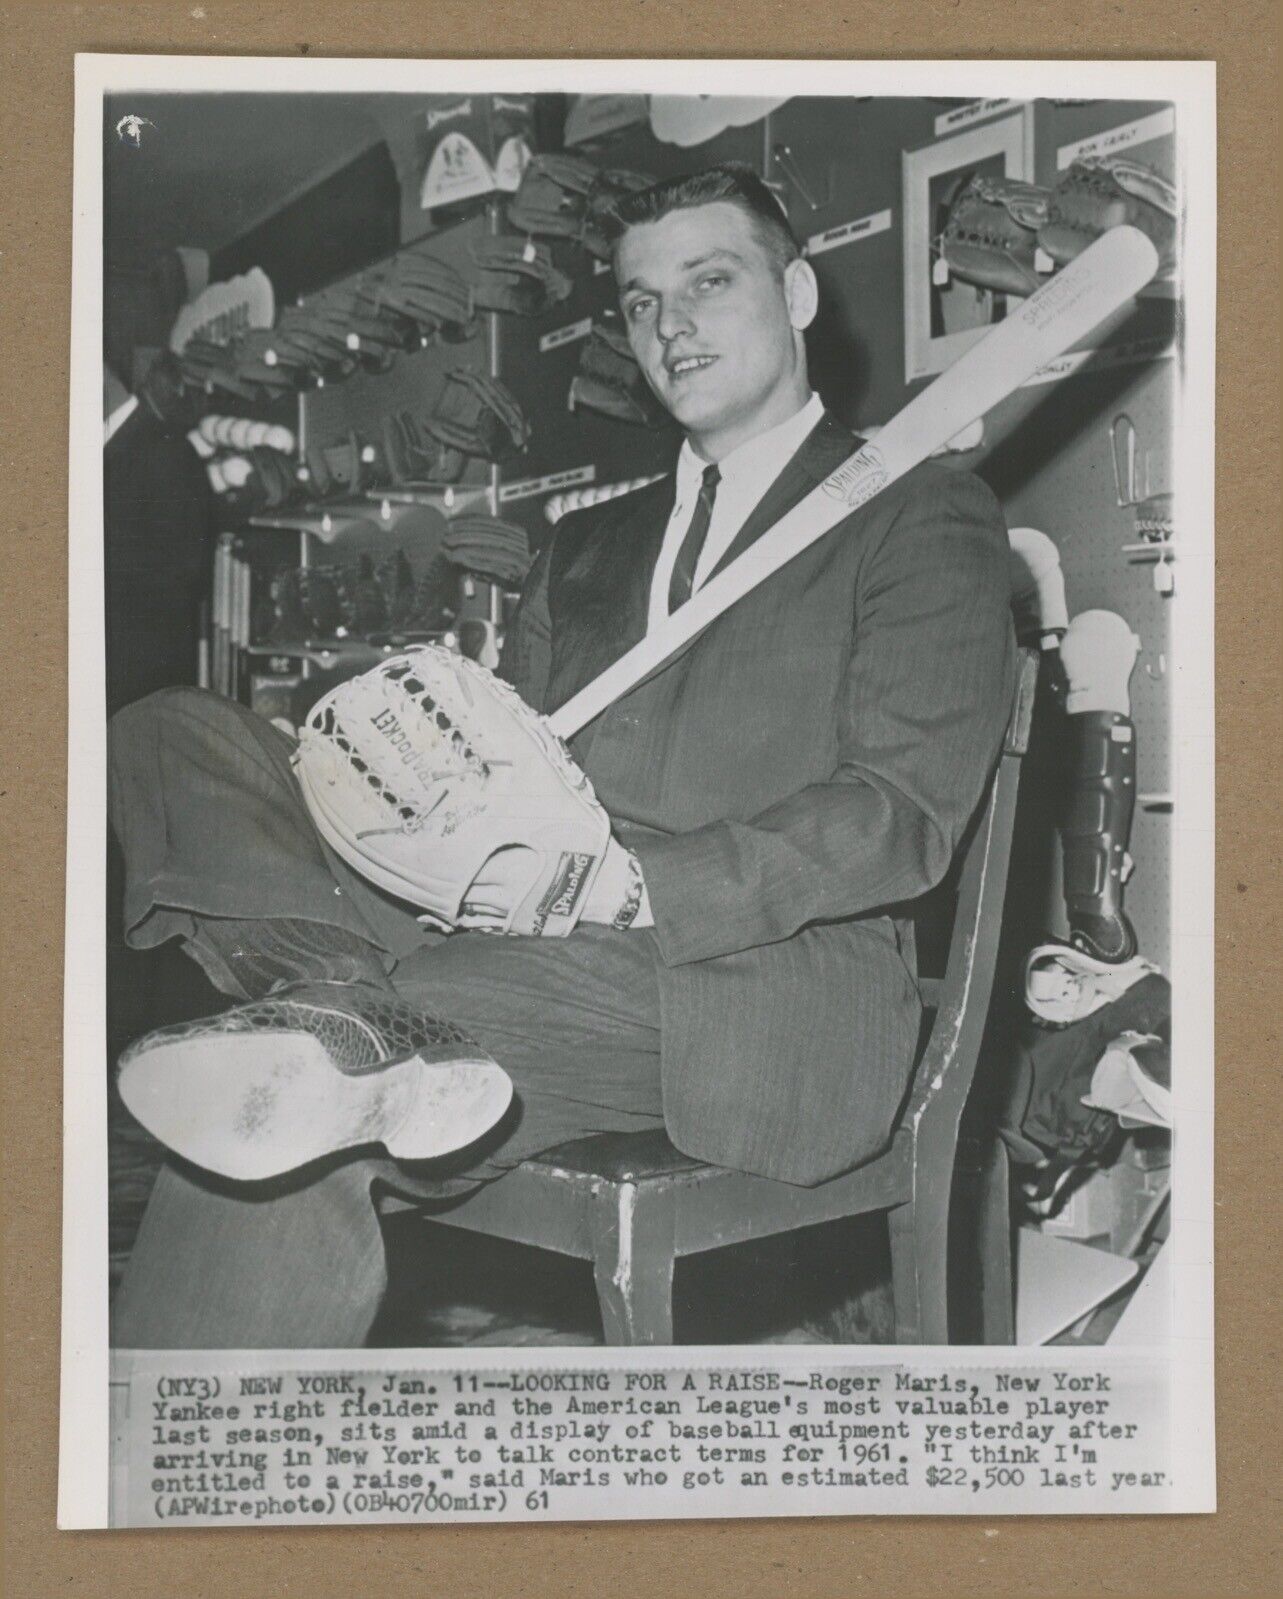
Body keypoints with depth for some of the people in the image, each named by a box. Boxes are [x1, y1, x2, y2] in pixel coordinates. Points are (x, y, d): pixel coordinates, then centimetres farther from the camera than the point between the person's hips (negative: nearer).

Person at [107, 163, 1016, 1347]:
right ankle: (346, 997, -36)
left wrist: (625, 882, -20)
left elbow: (902, 815, -5)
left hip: (764, 979, -6)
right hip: (520, 936, 7)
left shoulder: (927, 518, 9)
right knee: (172, 737, -12)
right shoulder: (588, 547, 30)